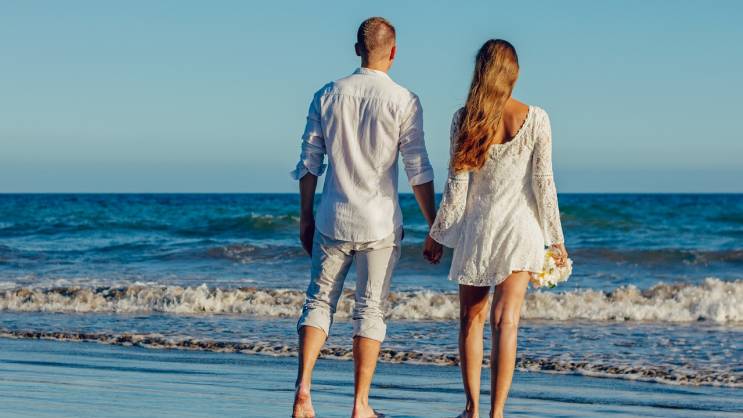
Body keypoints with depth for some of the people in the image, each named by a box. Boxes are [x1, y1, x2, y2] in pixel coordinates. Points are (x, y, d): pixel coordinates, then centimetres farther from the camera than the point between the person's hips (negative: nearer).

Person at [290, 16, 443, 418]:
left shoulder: (327, 95, 2)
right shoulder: (404, 101, -6)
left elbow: (309, 162, 5)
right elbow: (419, 171, -7)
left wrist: (306, 217, 15)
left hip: (332, 220, 2)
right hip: (380, 223, -2)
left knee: (319, 300, 11)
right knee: (370, 310, 6)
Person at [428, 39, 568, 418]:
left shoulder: (464, 119, -4)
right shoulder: (535, 119, -5)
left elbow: (457, 182, -2)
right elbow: (543, 182, -4)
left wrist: (439, 232, 8)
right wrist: (555, 238, 3)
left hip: (475, 228, 1)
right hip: (519, 229, -1)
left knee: (471, 318, 14)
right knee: (506, 320, -3)